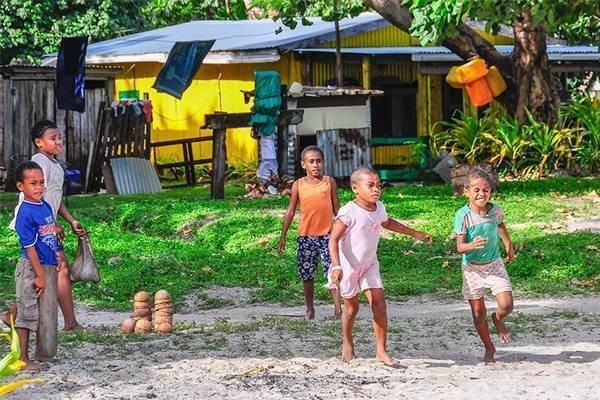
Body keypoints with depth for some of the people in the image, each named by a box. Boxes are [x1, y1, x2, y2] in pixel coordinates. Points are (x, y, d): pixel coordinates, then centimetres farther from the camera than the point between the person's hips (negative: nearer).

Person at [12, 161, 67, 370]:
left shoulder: (46, 206, 6)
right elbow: (29, 247, -19)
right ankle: (23, 359, 4)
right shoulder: (25, 213, -19)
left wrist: (60, 257, 14)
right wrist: (40, 275, -19)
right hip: (31, 268, -8)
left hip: (47, 267, 8)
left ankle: (43, 353, 25)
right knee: (27, 313, -2)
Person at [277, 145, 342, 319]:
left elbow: (336, 208, 9)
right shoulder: (298, 185, 1)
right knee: (307, 275, 8)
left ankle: (338, 307, -9)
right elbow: (291, 211, 6)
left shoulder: (329, 182, 2)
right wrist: (283, 236, 5)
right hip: (306, 235, 1)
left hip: (327, 234, -1)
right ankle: (310, 308, 20)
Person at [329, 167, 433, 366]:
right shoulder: (349, 212, -22)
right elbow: (334, 239, -23)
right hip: (348, 267, -6)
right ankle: (347, 343, 35)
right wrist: (336, 265, -34)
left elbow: (387, 222, 25)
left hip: (369, 265, 6)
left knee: (379, 304, -6)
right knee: (352, 307, 9)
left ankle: (381, 351, -5)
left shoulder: (379, 208, 1)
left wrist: (414, 233, 32)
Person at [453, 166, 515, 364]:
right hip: (472, 268, -2)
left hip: (494, 264, 2)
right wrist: (473, 245, -38)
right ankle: (489, 348, 23)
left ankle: (498, 320, 24)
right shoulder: (463, 216, -18)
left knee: (506, 305, -12)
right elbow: (460, 247, -18)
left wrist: (508, 244, 25)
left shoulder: (496, 210, -7)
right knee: (478, 313, 4)